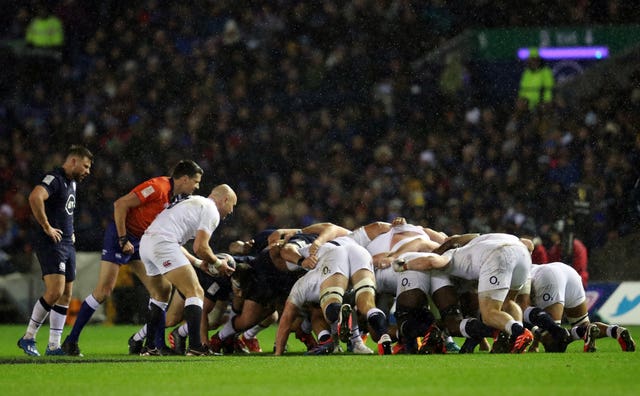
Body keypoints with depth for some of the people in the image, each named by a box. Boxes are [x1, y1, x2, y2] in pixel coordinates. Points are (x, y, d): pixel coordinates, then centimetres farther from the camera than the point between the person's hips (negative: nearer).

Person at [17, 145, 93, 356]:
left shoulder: (71, 183, 18)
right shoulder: (54, 179, -13)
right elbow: (35, 197, -33)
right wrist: (46, 227, -25)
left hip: (66, 243, 10)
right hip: (51, 243, -10)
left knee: (66, 295, 6)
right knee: (55, 291, -18)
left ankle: (54, 346, 9)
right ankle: (28, 337, -6)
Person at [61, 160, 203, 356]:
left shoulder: (175, 198, 8)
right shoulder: (158, 187, -20)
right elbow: (120, 204, -22)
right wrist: (123, 239, -21)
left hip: (141, 241, 9)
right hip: (120, 236, -9)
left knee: (163, 289, 0)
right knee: (104, 290, -13)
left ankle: (140, 340, 6)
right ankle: (71, 341, -5)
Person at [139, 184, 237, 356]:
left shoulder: (195, 202, 30)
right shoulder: (211, 211, 1)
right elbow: (200, 247, -8)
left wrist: (200, 263, 30)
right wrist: (218, 263, 9)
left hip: (146, 241, 10)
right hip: (162, 243, -10)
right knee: (195, 293, -9)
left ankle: (150, 347, 25)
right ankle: (195, 347, -19)